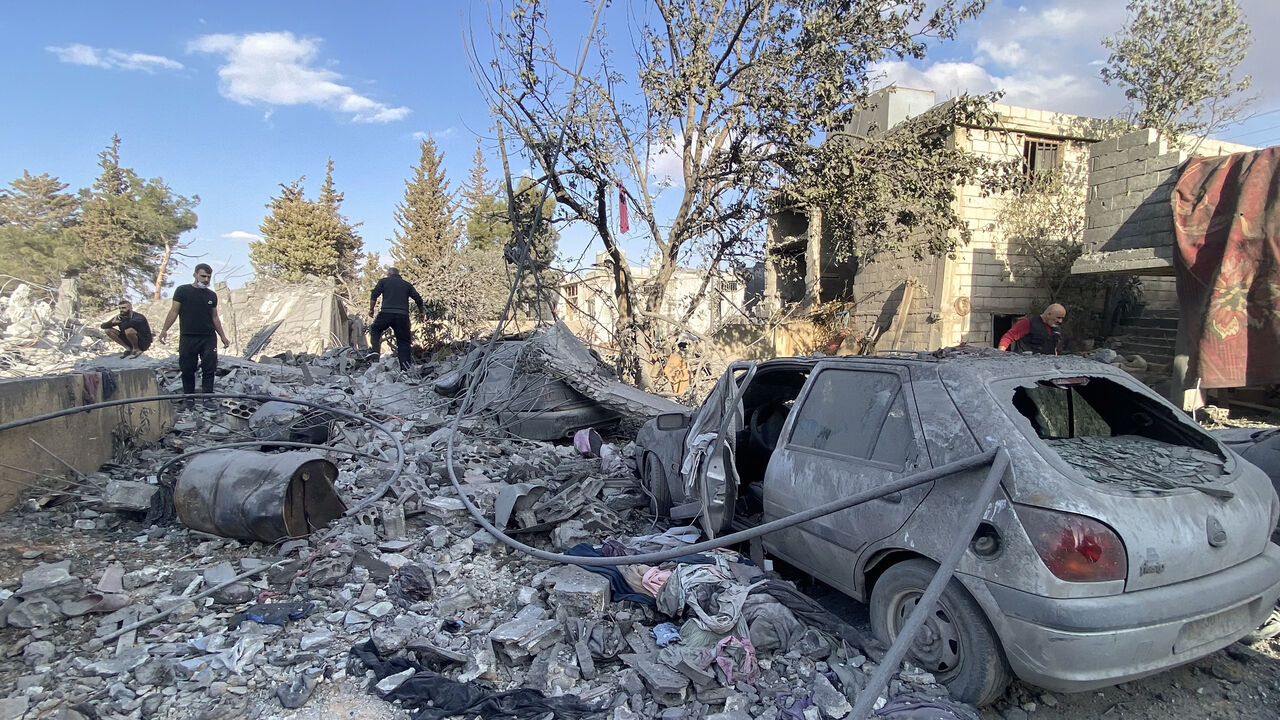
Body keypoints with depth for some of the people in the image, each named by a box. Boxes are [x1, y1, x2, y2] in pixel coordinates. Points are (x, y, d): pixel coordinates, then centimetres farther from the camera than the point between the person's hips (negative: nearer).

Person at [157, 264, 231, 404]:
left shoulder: (212, 295, 12)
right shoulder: (183, 291, 3)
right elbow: (174, 311, 0)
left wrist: (223, 337, 15)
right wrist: (164, 329, -9)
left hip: (208, 338, 2)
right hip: (187, 338, -2)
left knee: (209, 370, -2)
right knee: (187, 370, 4)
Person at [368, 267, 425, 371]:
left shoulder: (384, 281, 14)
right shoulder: (407, 284, 19)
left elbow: (374, 295, 4)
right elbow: (418, 299, 10)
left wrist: (371, 309, 14)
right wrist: (421, 312, 24)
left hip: (386, 312, -1)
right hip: (403, 315, 2)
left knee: (375, 329, 24)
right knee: (403, 342, 5)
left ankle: (375, 351, 4)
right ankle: (406, 369, 1)